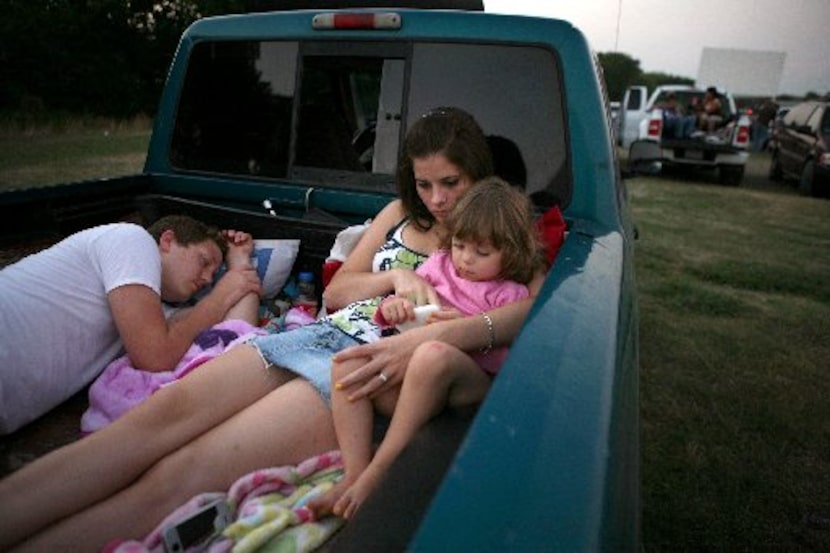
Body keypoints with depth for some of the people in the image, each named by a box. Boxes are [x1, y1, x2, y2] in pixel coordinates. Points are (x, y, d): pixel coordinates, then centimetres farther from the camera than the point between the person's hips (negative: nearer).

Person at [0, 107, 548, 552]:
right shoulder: (401, 213, 23)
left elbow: (537, 308, -12)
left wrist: (432, 337, -29)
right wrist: (394, 277, -2)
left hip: (377, 373, -5)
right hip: (322, 333, 6)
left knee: (177, 480, -23)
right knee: (165, 411, -21)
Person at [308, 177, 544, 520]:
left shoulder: (510, 294, 10)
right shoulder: (441, 264, 21)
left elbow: (506, 356, 1)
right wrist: (392, 307, -4)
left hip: (471, 383, -5)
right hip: (407, 379, 5)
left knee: (434, 354, -39)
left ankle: (376, 472, -31)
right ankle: (354, 473, -29)